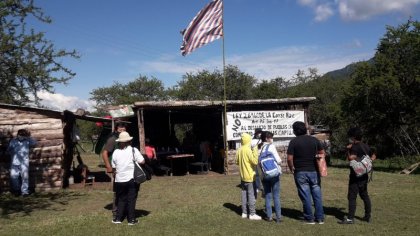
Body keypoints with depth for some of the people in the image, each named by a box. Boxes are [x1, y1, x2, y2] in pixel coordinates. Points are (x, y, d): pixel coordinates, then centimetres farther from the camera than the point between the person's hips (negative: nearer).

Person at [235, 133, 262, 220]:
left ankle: (244, 213, 18)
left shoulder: (239, 150, 6)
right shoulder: (248, 150, -17)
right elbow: (255, 161, -21)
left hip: (243, 176, 8)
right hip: (249, 176, -8)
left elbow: (237, 162, 15)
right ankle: (252, 214, 1)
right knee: (251, 194, -2)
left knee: (244, 194, 12)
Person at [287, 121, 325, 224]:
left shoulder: (294, 142, -8)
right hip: (314, 171, 3)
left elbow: (289, 158, -12)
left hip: (300, 172, -3)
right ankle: (320, 218, 16)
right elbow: (322, 153, 10)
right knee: (317, 194, 11)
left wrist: (292, 169, 4)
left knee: (305, 195, 4)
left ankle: (309, 218, 10)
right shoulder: (314, 140, 3)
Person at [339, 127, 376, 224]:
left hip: (356, 175, -9)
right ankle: (368, 216, 23)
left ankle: (350, 218, -8)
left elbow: (351, 158, -25)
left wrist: (348, 150, -12)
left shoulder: (355, 147, -15)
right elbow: (373, 156, 22)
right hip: (364, 175, 9)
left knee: (352, 196, -7)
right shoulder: (366, 146, 11)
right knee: (364, 195, 17)